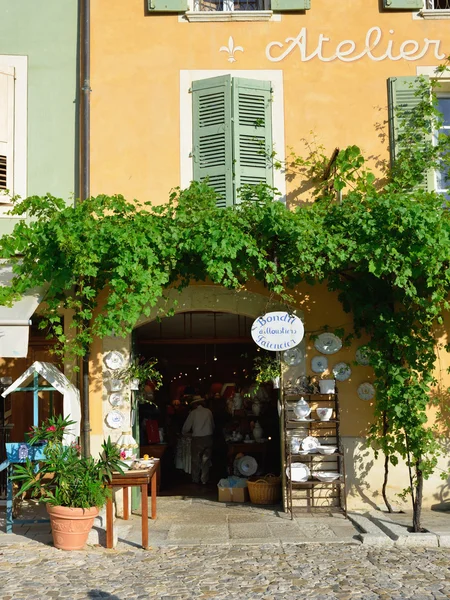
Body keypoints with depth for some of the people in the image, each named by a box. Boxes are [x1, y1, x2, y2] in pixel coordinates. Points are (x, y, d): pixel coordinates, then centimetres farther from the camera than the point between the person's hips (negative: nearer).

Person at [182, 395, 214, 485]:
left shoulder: (193, 413, -7)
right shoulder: (208, 411, 1)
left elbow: (186, 428, -2)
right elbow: (213, 426, 11)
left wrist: (183, 432, 20)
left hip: (197, 439, -2)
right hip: (208, 438, 3)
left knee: (195, 460, 12)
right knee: (206, 460, 12)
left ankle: (196, 479, 20)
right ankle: (204, 480, 17)